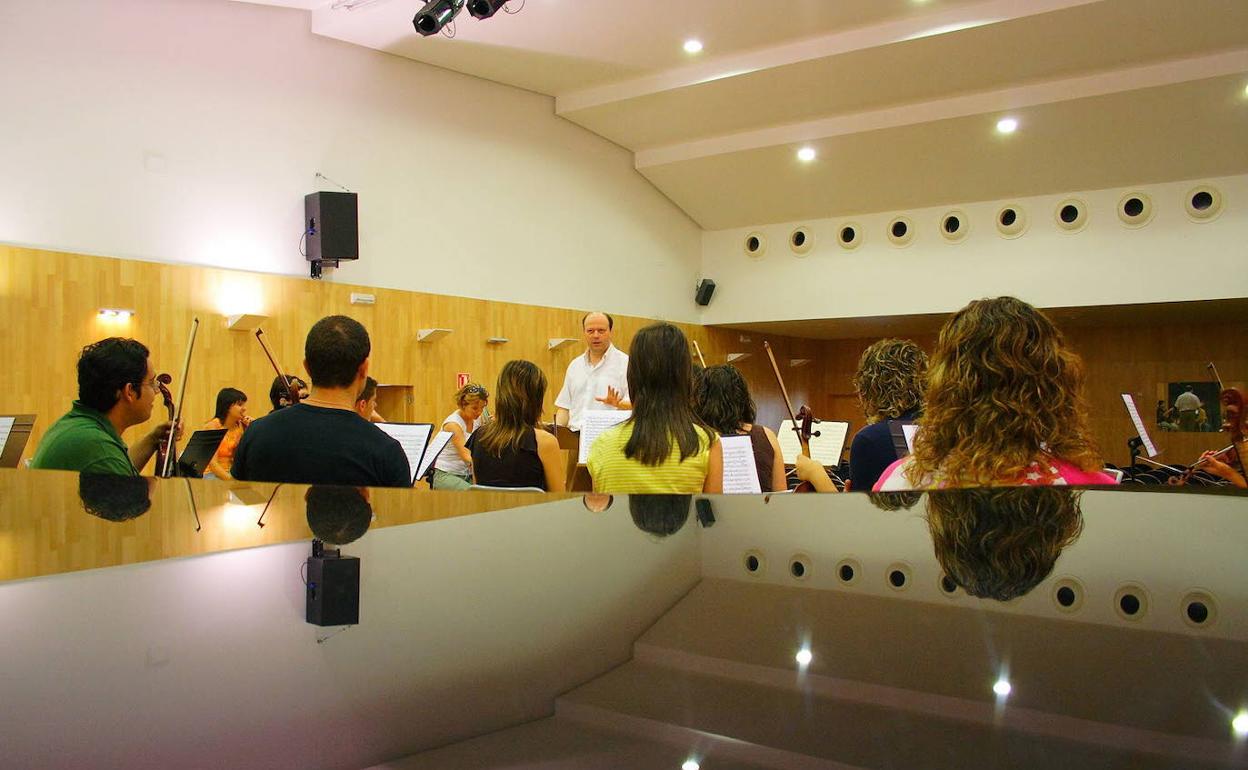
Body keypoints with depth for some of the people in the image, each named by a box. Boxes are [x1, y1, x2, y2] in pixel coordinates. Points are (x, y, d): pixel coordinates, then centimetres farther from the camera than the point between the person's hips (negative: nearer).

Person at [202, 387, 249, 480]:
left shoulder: (240, 426, 6)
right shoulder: (212, 426, -8)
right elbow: (212, 463, -17)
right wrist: (230, 479, -31)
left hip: (232, 474, 5)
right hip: (213, 474, -5)